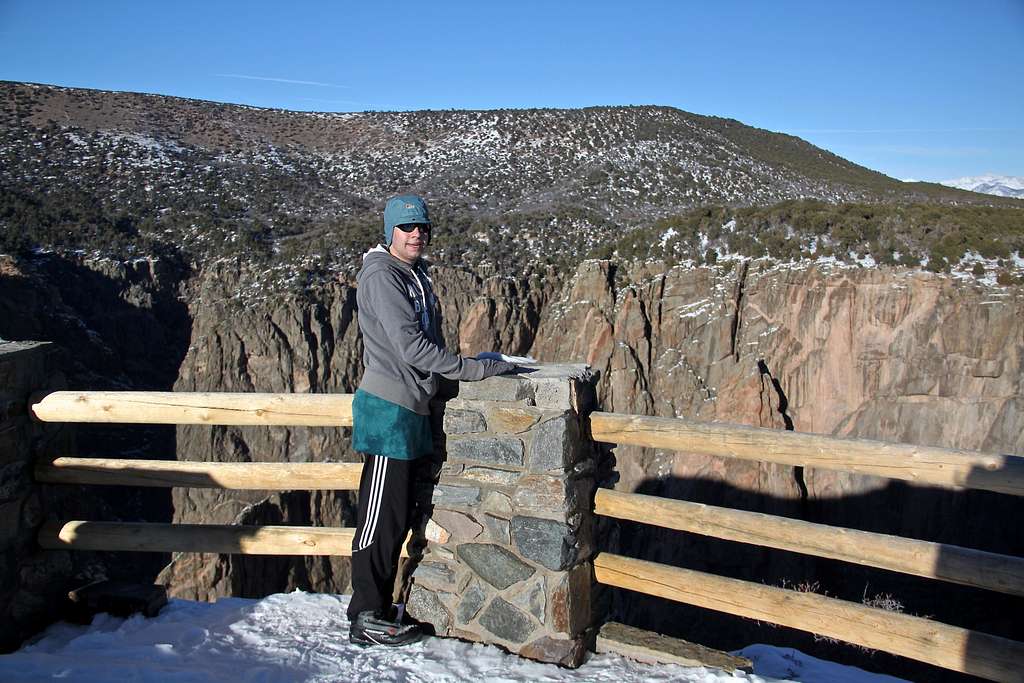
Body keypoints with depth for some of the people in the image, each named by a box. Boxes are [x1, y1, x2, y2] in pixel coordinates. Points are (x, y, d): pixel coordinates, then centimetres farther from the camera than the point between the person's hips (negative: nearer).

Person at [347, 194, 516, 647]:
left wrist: (480, 361, 12)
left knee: (399, 516, 15)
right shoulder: (381, 276, -12)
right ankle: (367, 620, 12)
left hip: (412, 409, 9)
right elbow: (411, 347, -20)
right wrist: (479, 369, -19)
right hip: (389, 409, -9)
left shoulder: (417, 277, 17)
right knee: (382, 517, -1)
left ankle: (377, 608, 27)